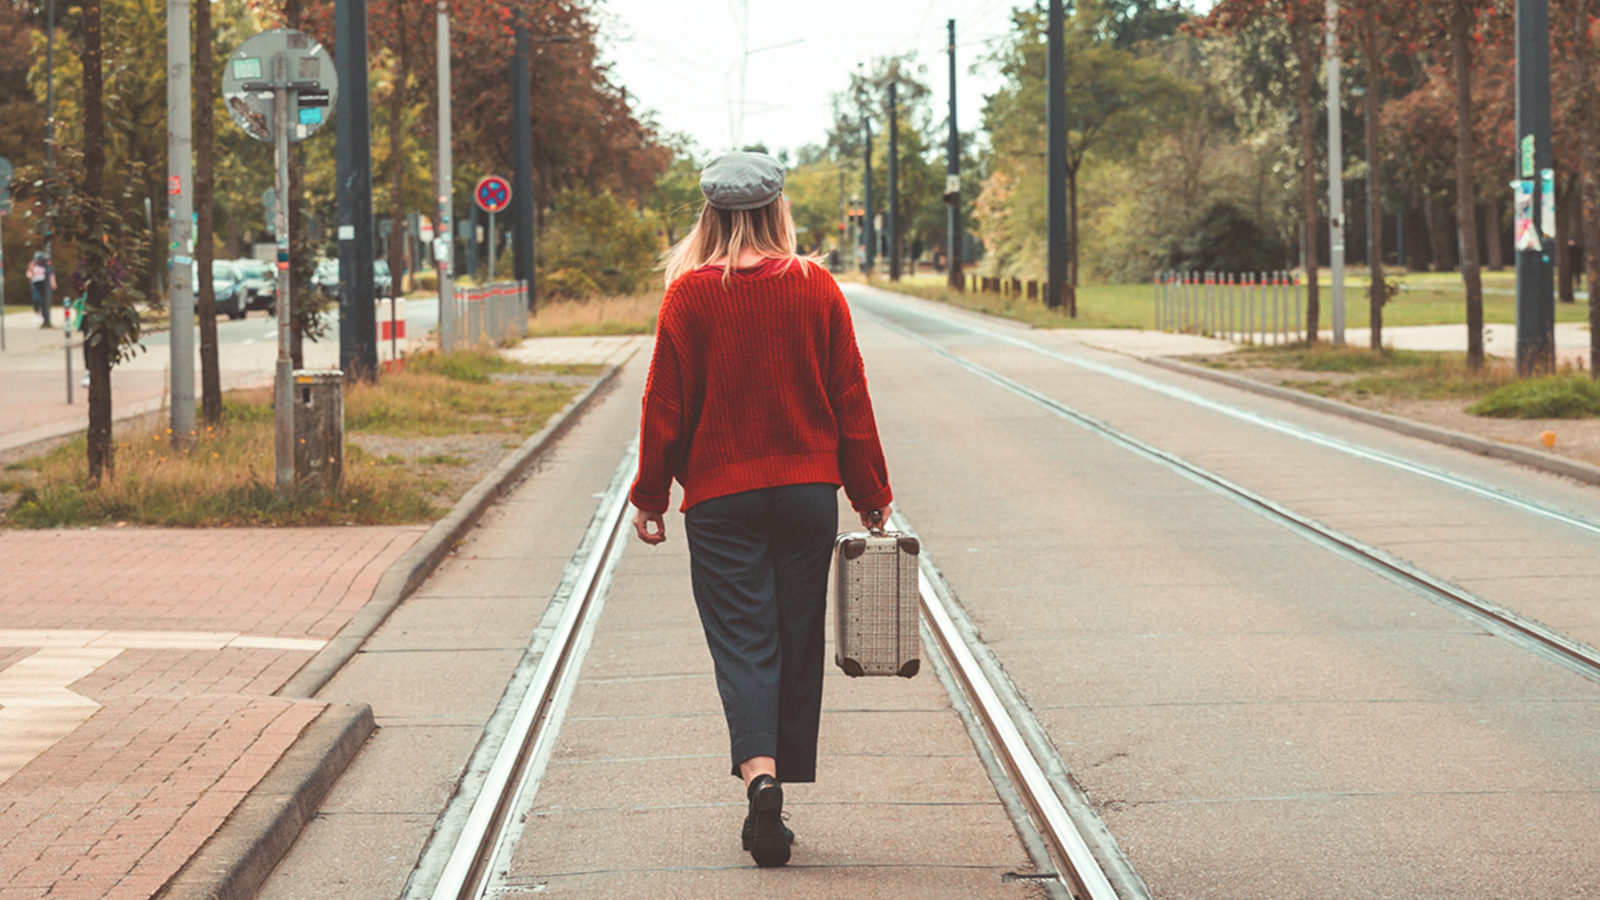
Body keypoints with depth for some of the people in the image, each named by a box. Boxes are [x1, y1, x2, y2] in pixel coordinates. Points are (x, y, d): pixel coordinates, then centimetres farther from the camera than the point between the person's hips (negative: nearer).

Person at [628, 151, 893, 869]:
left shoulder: (690, 293, -6)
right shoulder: (816, 287, 0)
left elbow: (665, 405, -4)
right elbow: (850, 399, 4)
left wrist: (649, 498, 6)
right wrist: (871, 497, 12)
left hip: (721, 497, -2)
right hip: (808, 489, 2)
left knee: (742, 645, -2)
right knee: (796, 645, 10)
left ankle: (760, 775, -25)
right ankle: (777, 801, 17)